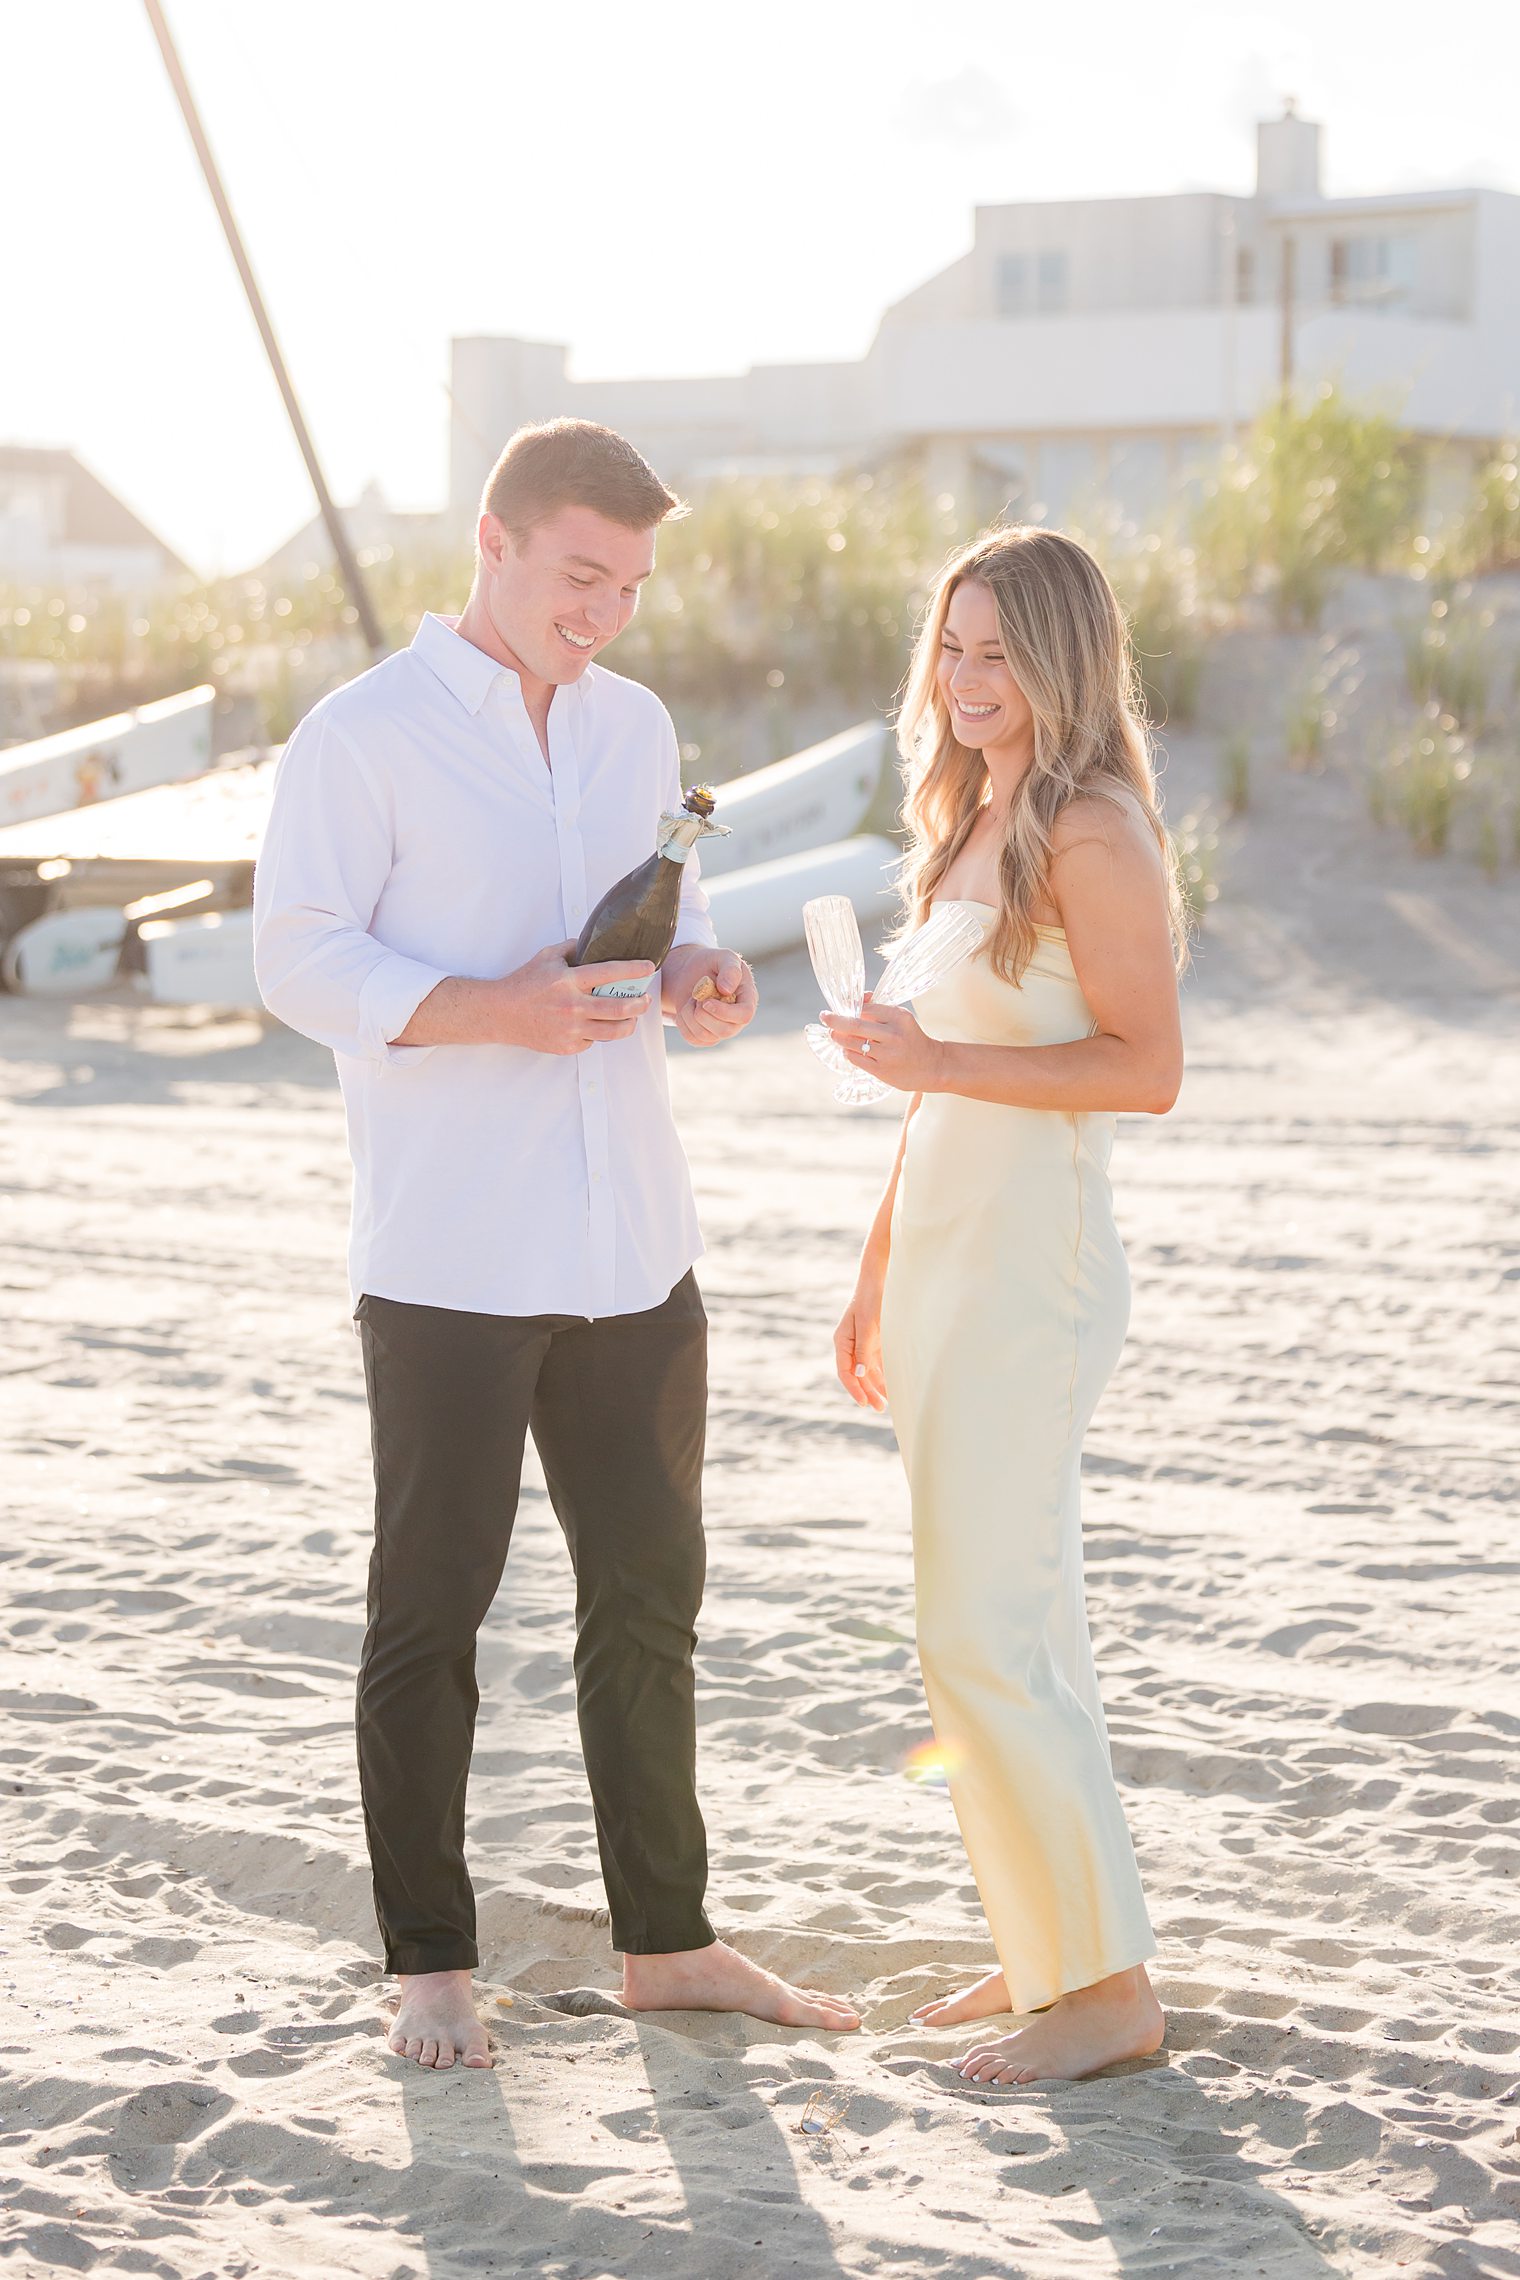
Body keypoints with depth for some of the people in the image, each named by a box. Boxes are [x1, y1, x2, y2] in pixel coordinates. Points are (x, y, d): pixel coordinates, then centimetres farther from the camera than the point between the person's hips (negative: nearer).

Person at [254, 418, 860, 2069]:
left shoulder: (635, 728, 12)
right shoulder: (363, 738, -7)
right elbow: (300, 959, -11)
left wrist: (698, 974, 0)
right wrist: (491, 1010, -23)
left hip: (632, 1249, 6)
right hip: (445, 1259, -6)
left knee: (650, 1595, 11)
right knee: (430, 1612, 2)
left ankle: (666, 1941, 23)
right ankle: (429, 1964, 13)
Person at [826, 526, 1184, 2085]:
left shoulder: (1093, 833, -12)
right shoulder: (971, 825, 16)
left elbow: (1147, 1067, -19)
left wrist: (941, 1061, -24)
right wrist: (877, 1275, 21)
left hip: (1032, 1267, -9)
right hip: (943, 1256, 9)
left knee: (985, 1638, -9)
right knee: (1016, 1629, 11)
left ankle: (1107, 1984, 0)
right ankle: (1042, 1947, 19)